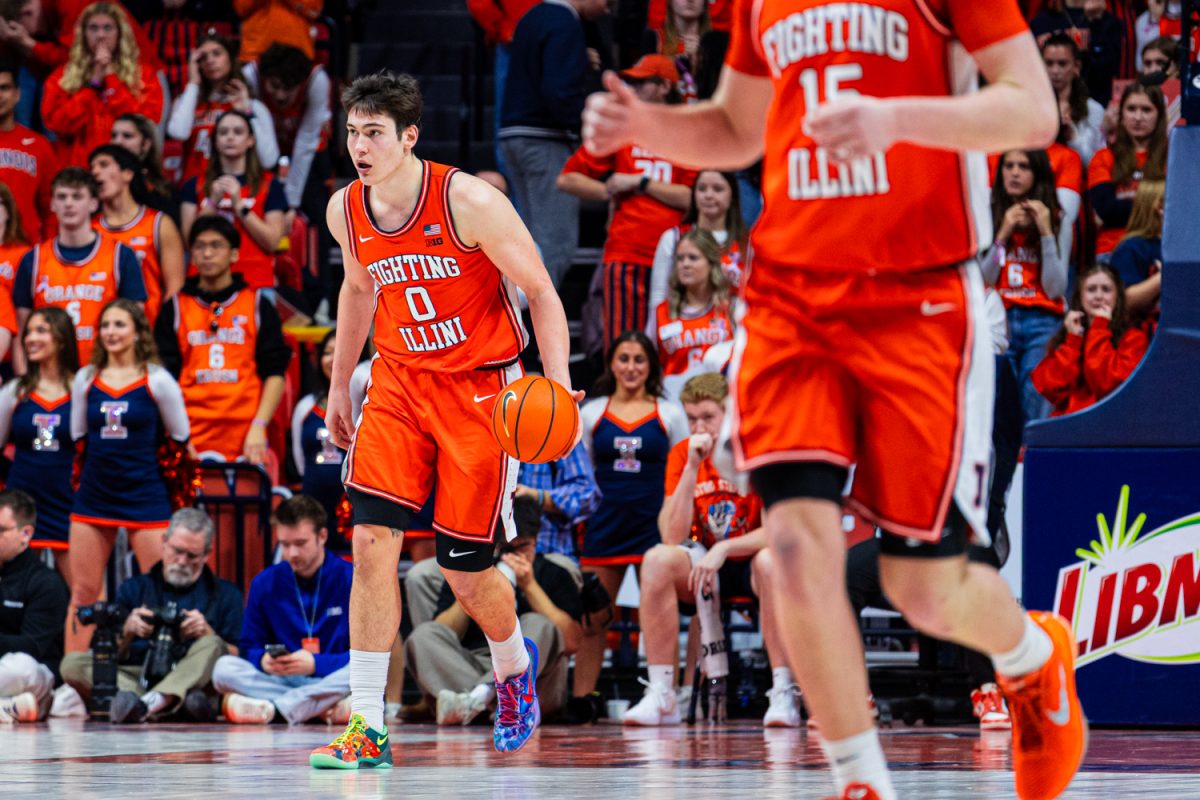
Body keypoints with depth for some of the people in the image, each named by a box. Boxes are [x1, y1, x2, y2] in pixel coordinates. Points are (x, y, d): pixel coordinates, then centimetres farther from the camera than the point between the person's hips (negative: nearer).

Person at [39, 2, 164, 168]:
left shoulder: (143, 73, 9)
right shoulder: (63, 75, 12)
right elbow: (56, 123, -2)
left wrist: (111, 78, -2)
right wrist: (93, 84, -3)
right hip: (78, 170, 1)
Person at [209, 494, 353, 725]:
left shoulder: (351, 580, -1)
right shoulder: (265, 583, 9)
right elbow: (249, 647, 9)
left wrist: (316, 664, -20)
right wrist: (262, 660, -15)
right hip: (280, 680, 3)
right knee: (224, 668, -21)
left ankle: (269, 707, -36)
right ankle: (325, 708, -31)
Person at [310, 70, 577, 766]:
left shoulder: (469, 202, -19)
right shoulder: (346, 211, -3)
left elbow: (541, 292, -12)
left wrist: (557, 381, -24)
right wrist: (339, 385, 23)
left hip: (481, 387, -4)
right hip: (400, 379, 4)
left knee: (466, 569, 1)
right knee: (372, 540, -13)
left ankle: (515, 664, 36)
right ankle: (368, 727, -10)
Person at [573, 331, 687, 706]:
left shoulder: (670, 414, 6)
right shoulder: (591, 412, 9)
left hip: (655, 521, -2)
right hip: (604, 524, 2)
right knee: (591, 620, 1)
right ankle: (580, 700, 6)